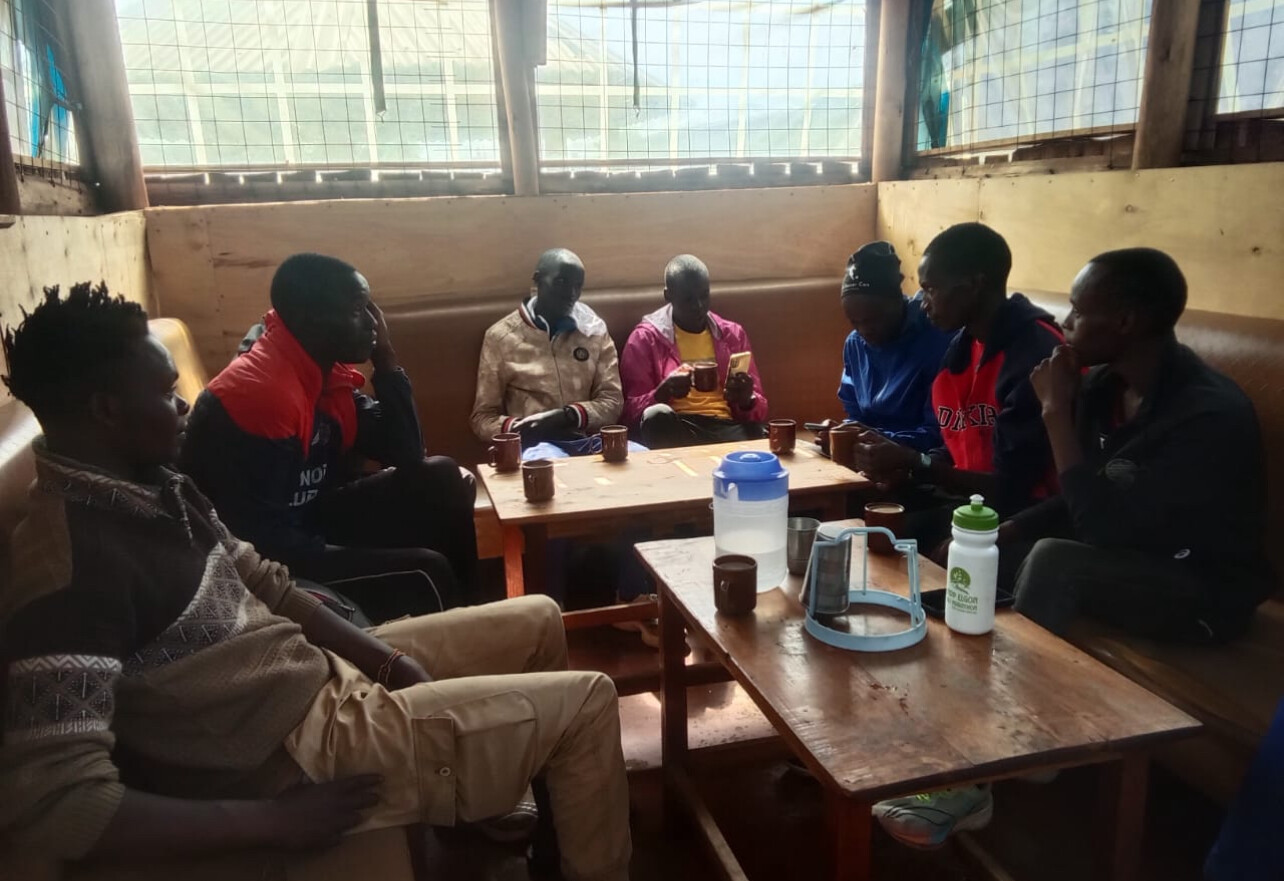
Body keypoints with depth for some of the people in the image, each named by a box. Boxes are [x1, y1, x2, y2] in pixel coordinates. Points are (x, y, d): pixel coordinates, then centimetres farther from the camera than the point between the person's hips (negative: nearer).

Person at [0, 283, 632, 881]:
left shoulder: (153, 486, 3)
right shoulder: (70, 569, -26)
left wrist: (385, 657, 2)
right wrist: (277, 821, -25)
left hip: (326, 672, 9)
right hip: (299, 749, -9)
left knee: (538, 621, 17)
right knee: (586, 704, -7)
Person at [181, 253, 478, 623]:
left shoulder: (326, 371, 0)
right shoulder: (262, 392, -27)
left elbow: (407, 454, 1)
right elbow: (263, 536, -28)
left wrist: (386, 361, -7)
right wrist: (360, 560, -21)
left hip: (309, 517, 9)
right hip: (262, 560, -9)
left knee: (441, 478, -2)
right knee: (426, 572, -20)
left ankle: (467, 604, 10)